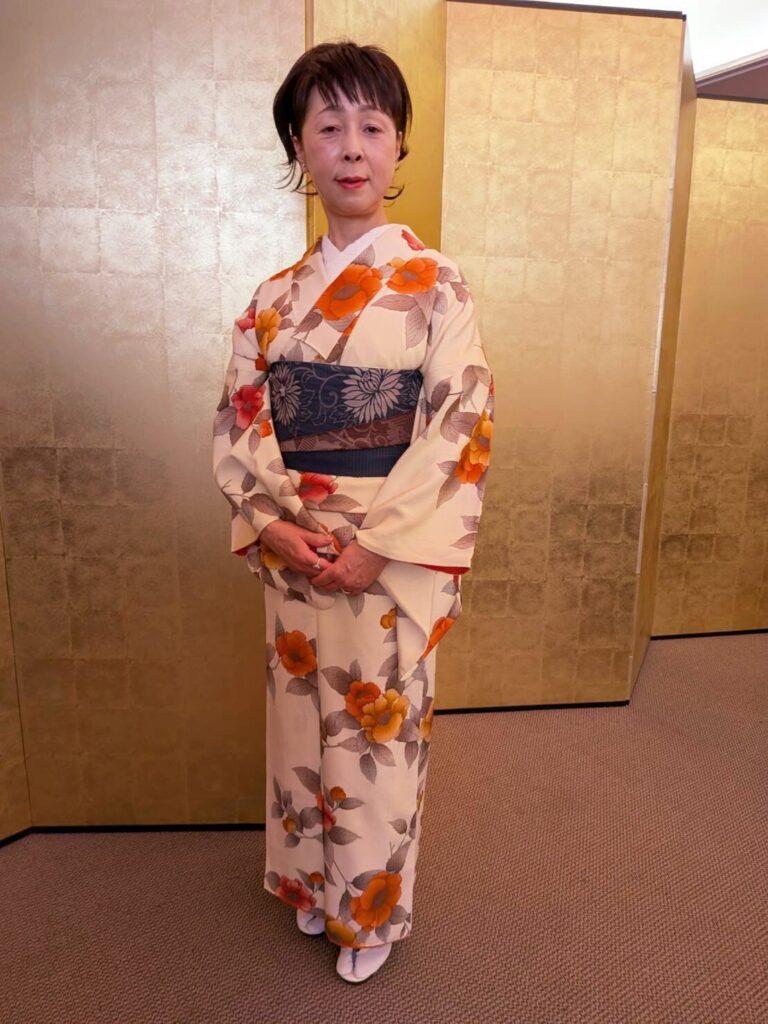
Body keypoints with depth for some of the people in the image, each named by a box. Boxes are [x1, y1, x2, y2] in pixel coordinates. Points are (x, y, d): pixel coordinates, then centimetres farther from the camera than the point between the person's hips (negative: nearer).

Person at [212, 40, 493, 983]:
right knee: (301, 720, 16)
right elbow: (239, 421, 4)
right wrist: (274, 523, -12)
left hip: (393, 557, -3)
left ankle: (372, 909, 37)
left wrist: (377, 546, -17)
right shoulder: (273, 298, 7)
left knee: (379, 729, 9)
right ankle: (311, 883, 44)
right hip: (293, 553, 4)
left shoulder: (436, 286, -4)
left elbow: (460, 430, -11)